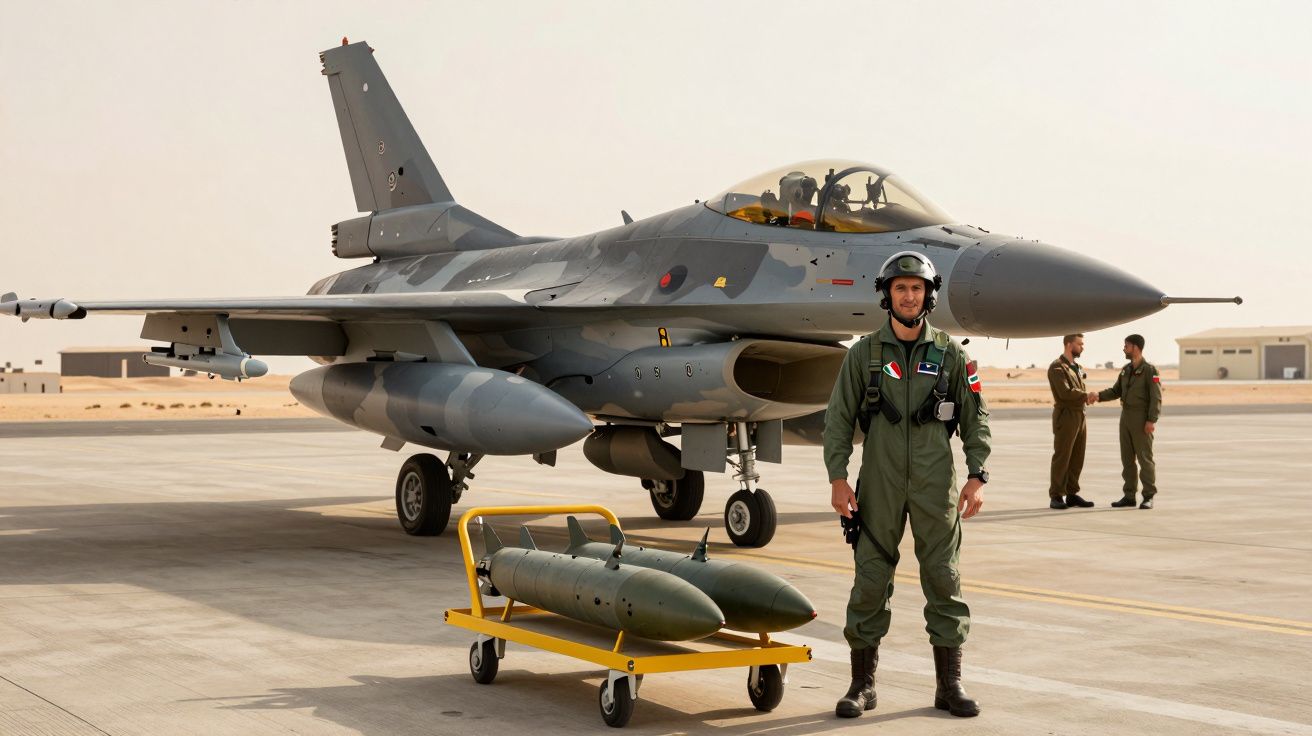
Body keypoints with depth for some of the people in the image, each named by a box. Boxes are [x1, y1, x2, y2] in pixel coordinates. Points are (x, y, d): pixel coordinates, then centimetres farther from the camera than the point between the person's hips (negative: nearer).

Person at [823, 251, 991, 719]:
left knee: (944, 582, 3)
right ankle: (862, 684, 12)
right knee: (870, 582, 3)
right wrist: (837, 478, -5)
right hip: (879, 485, 0)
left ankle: (949, 685, 12)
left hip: (936, 486, 0)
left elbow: (975, 419, 6)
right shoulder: (864, 353, 3)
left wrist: (977, 476, -3)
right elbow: (839, 418, 3)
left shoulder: (950, 354, 4)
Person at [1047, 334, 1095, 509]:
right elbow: (1065, 392, -20)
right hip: (1066, 416, -8)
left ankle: (1072, 495, 14)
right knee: (1062, 458, -6)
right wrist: (1086, 394, -9)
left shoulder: (1077, 368, 19)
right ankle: (1056, 497, -3)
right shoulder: (1057, 367, -10)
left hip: (1080, 416, 8)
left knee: (1077, 458, 8)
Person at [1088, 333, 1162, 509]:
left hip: (1142, 418, -7)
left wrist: (1152, 420, -23)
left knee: (1144, 458, -6)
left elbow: (1156, 397, -15)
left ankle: (1148, 498, 0)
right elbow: (1115, 392, 14)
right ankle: (1129, 496, 11)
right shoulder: (1126, 370, 13)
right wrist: (1098, 395, -5)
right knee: (1127, 457, 7)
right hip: (1126, 417, 7)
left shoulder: (1150, 370, -11)